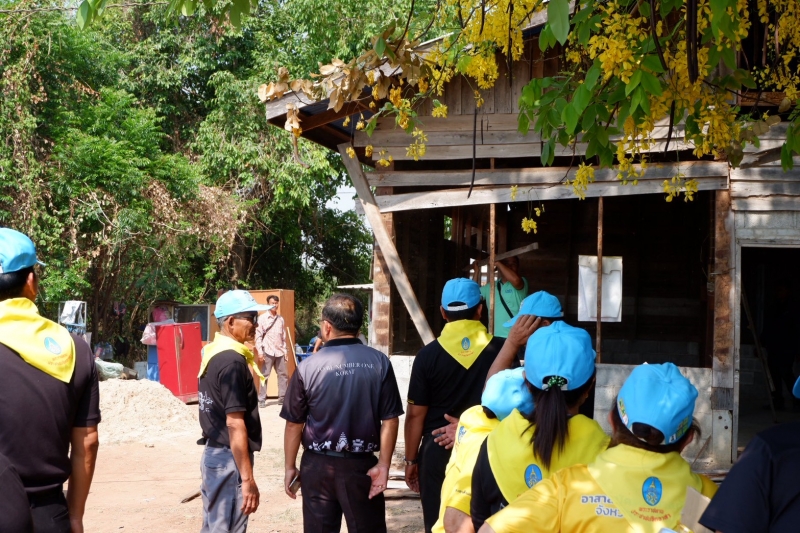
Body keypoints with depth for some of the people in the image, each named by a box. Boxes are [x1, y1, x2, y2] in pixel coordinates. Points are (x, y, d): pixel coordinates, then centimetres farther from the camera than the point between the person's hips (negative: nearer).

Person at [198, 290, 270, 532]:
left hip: (214, 452, 9)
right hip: (229, 458, -9)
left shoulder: (213, 352, 9)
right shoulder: (233, 361, -19)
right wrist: (248, 479, -22)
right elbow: (235, 424, -22)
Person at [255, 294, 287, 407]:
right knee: (265, 376, -2)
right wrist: (259, 351, -12)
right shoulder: (262, 318, -2)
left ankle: (282, 398, 13)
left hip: (279, 352, 5)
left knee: (283, 375, 6)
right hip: (267, 351, -5)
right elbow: (258, 336, -5)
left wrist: (285, 351, 10)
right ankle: (261, 400, 1)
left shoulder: (281, 319, 11)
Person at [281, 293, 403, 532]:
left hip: (318, 465, 0)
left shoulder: (308, 367, -8)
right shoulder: (379, 362, -7)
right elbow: (390, 420, -7)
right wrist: (383, 465, -1)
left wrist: (290, 467, 7)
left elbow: (294, 423, -3)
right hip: (362, 464, 0)